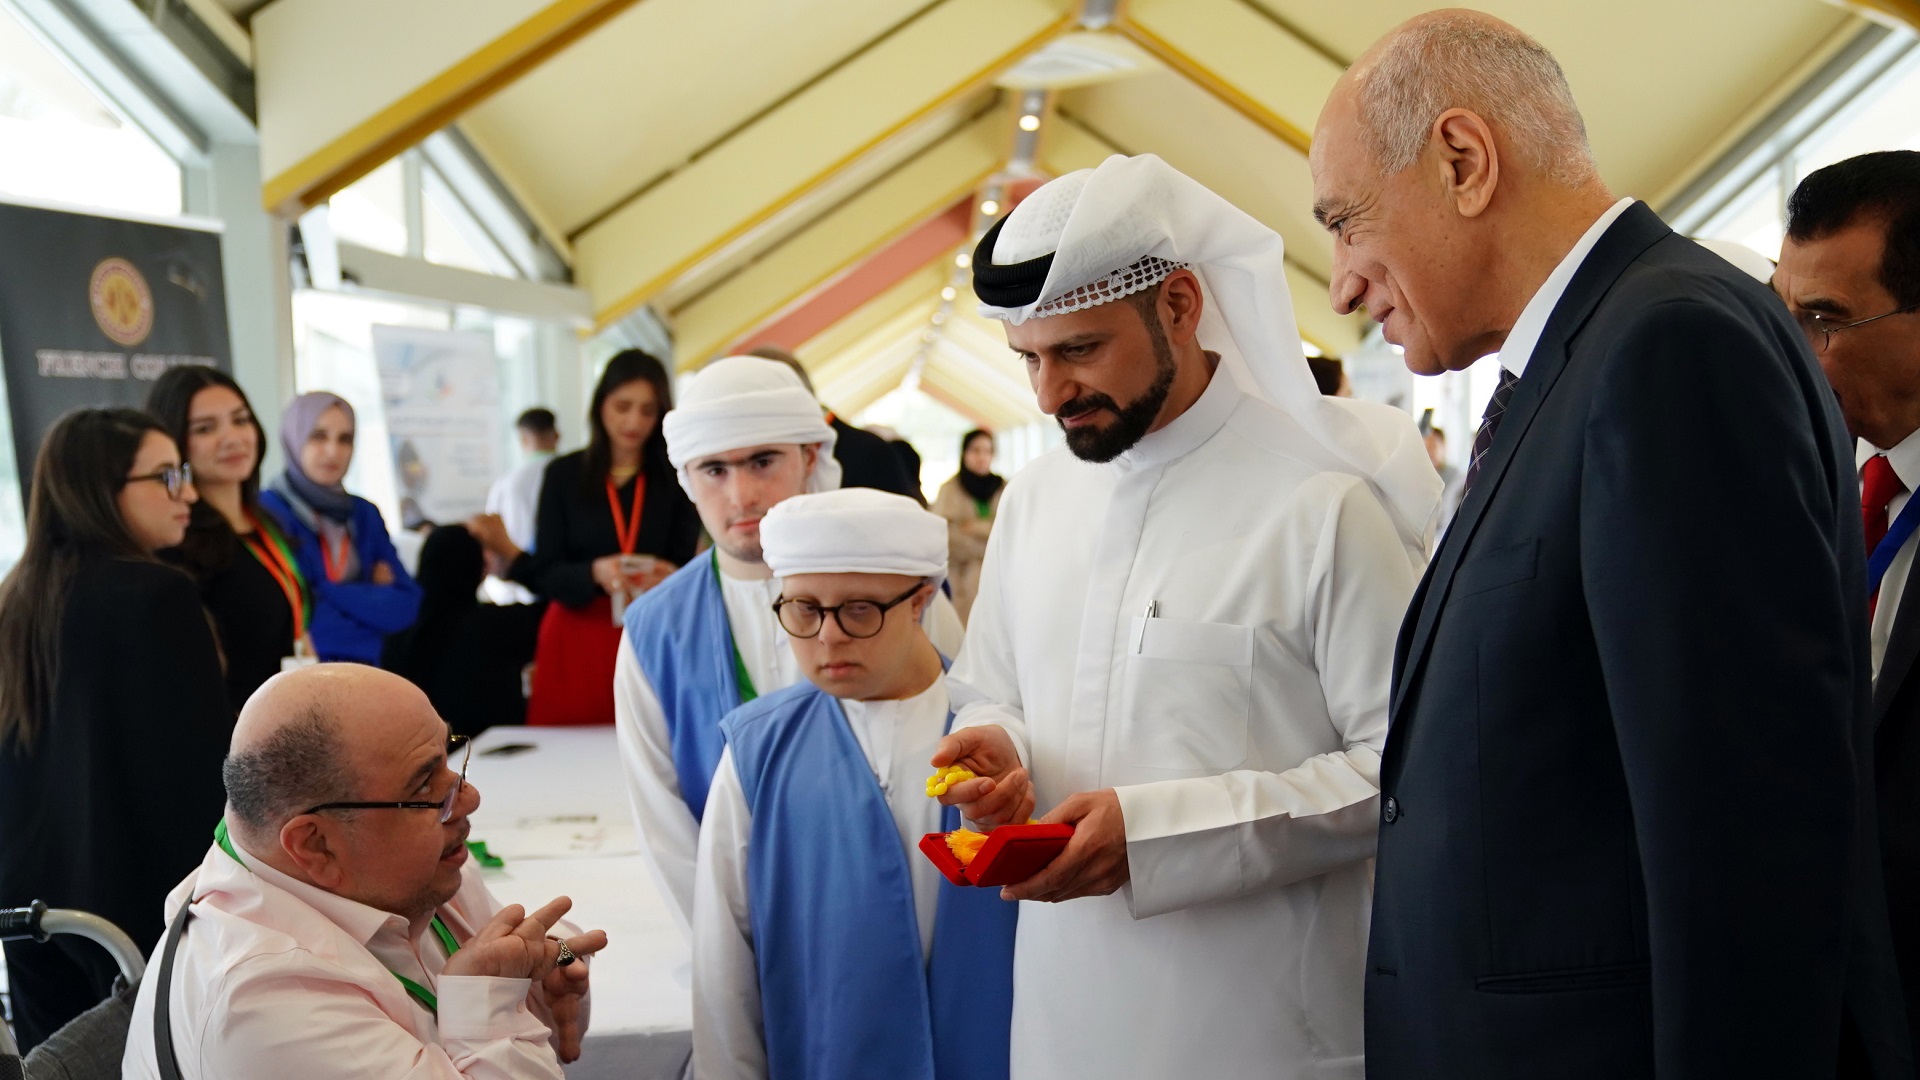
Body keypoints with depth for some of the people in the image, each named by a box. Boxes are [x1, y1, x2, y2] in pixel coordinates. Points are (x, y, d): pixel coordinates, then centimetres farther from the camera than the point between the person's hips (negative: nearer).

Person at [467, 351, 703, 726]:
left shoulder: (674, 481, 5)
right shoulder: (564, 474, 4)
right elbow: (545, 574, 0)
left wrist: (669, 580, -21)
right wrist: (595, 573, -20)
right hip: (576, 641, 0)